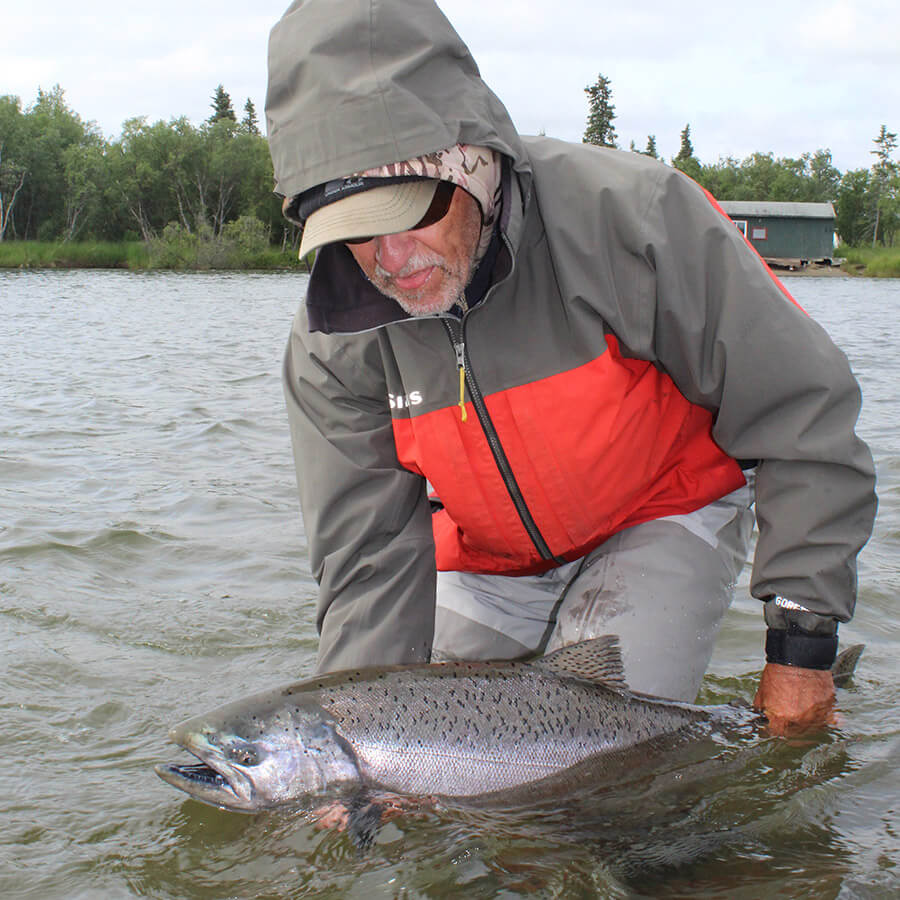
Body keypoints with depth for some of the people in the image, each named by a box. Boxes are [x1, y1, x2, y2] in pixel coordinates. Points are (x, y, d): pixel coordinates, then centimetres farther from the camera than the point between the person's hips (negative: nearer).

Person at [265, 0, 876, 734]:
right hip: (486, 560, 4)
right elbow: (368, 559, -15)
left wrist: (803, 644, -21)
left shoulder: (628, 214, -31)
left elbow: (804, 417, -24)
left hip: (662, 516, -3)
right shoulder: (331, 343, -20)